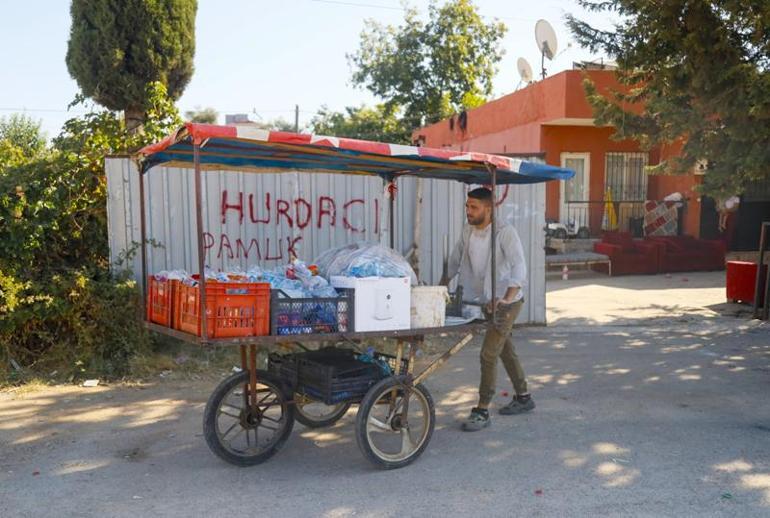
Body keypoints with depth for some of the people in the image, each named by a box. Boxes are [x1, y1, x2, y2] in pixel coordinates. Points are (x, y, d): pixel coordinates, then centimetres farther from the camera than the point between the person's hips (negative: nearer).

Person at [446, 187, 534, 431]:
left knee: (488, 354, -11)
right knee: (505, 350, 19)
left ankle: (482, 411, -3)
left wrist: (506, 298, -41)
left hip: (507, 302, -7)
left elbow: (519, 268, -29)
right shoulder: (468, 231, -1)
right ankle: (523, 397, 35)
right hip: (486, 301, 7)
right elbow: (455, 261, 12)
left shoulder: (505, 232, -21)